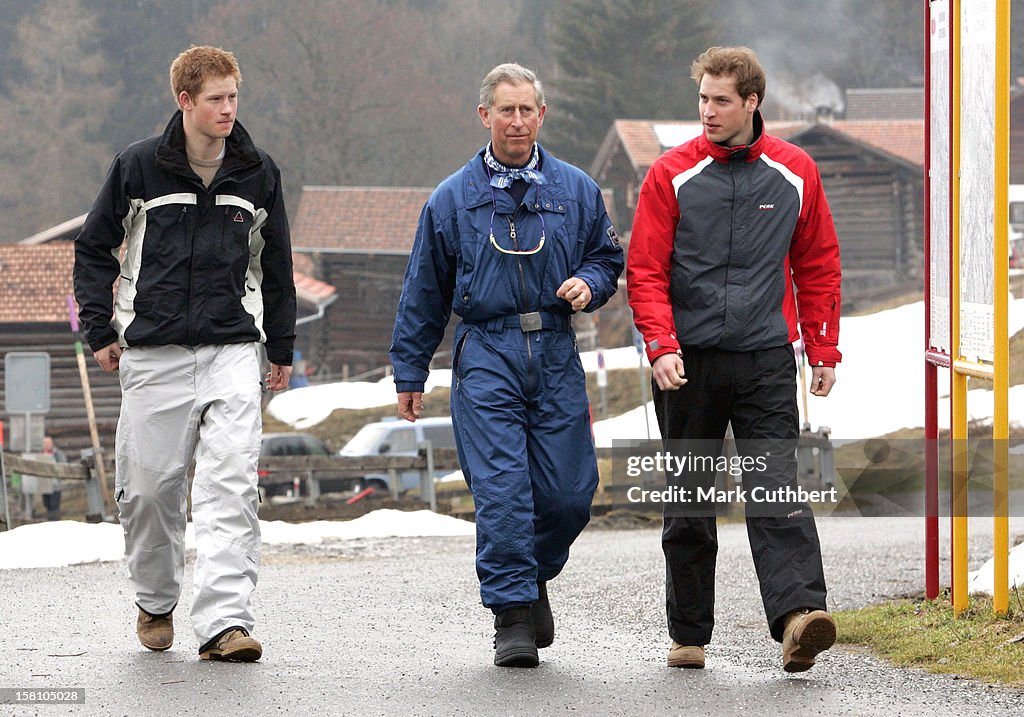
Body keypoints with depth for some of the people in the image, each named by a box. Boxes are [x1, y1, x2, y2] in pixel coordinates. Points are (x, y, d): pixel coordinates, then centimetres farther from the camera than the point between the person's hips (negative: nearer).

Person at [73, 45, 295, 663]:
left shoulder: (258, 172, 7)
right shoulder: (139, 167, 1)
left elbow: (276, 264, 17)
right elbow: (94, 248, 11)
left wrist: (282, 348, 18)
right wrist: (100, 330, 4)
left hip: (233, 350, 0)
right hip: (153, 351, 0)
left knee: (232, 484, -13)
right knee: (149, 485, 4)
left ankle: (226, 621, -18)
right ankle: (156, 601, 28)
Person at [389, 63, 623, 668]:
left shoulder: (576, 190, 9)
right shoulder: (453, 199, 6)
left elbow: (608, 257, 20)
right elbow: (424, 293, 12)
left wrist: (588, 283, -5)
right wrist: (410, 373, 12)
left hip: (556, 354, 2)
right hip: (487, 356, -2)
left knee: (570, 492, -1)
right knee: (501, 490, -11)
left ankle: (535, 577, 27)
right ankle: (513, 615, -6)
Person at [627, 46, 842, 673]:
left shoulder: (795, 174, 5)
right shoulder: (672, 175, 0)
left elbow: (818, 265, 13)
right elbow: (646, 270, -1)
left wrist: (824, 350, 9)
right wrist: (662, 346, -14)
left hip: (766, 360, 0)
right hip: (688, 363, 0)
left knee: (777, 488, -14)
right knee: (689, 503, 7)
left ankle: (799, 613, -27)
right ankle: (689, 633, 15)